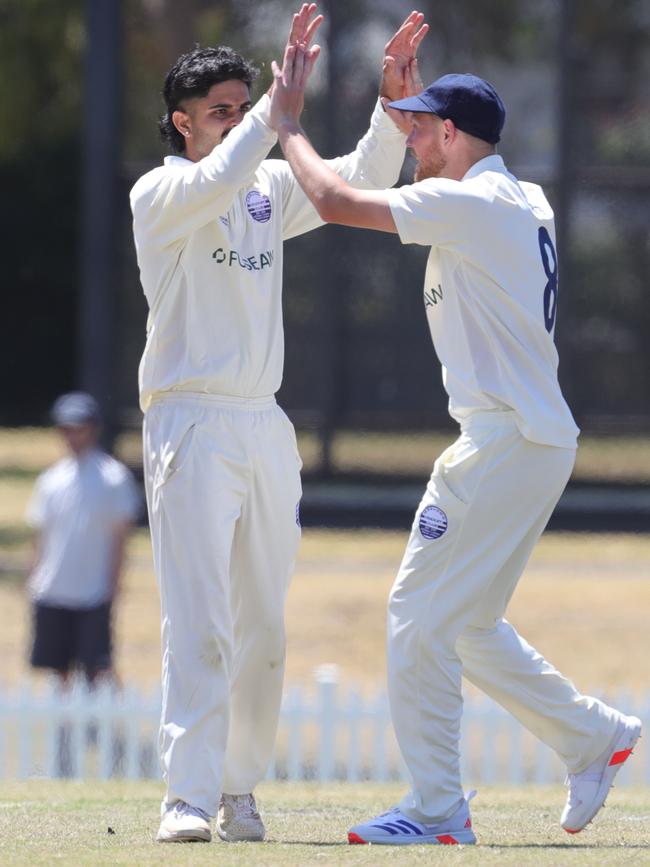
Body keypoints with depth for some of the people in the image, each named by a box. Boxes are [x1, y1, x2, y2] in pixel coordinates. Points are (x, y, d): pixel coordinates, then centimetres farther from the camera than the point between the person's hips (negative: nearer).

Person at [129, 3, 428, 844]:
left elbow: (362, 180, 9)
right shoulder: (159, 195, -5)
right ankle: (188, 799, -18)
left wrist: (392, 97, -6)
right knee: (198, 624, -14)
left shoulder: (271, 188, 13)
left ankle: (239, 791, 15)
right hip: (191, 423, -7)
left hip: (266, 426, 7)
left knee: (263, 630, 8)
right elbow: (218, 180, -26)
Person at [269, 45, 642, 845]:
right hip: (539, 440, 10)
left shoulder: (467, 202, -13)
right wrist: (413, 91, 37)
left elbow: (335, 201, -15)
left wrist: (287, 125, -1)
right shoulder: (526, 203, 15)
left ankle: (437, 808, -8)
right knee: (464, 622, 19)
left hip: (505, 442, -10)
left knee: (420, 612, -8)